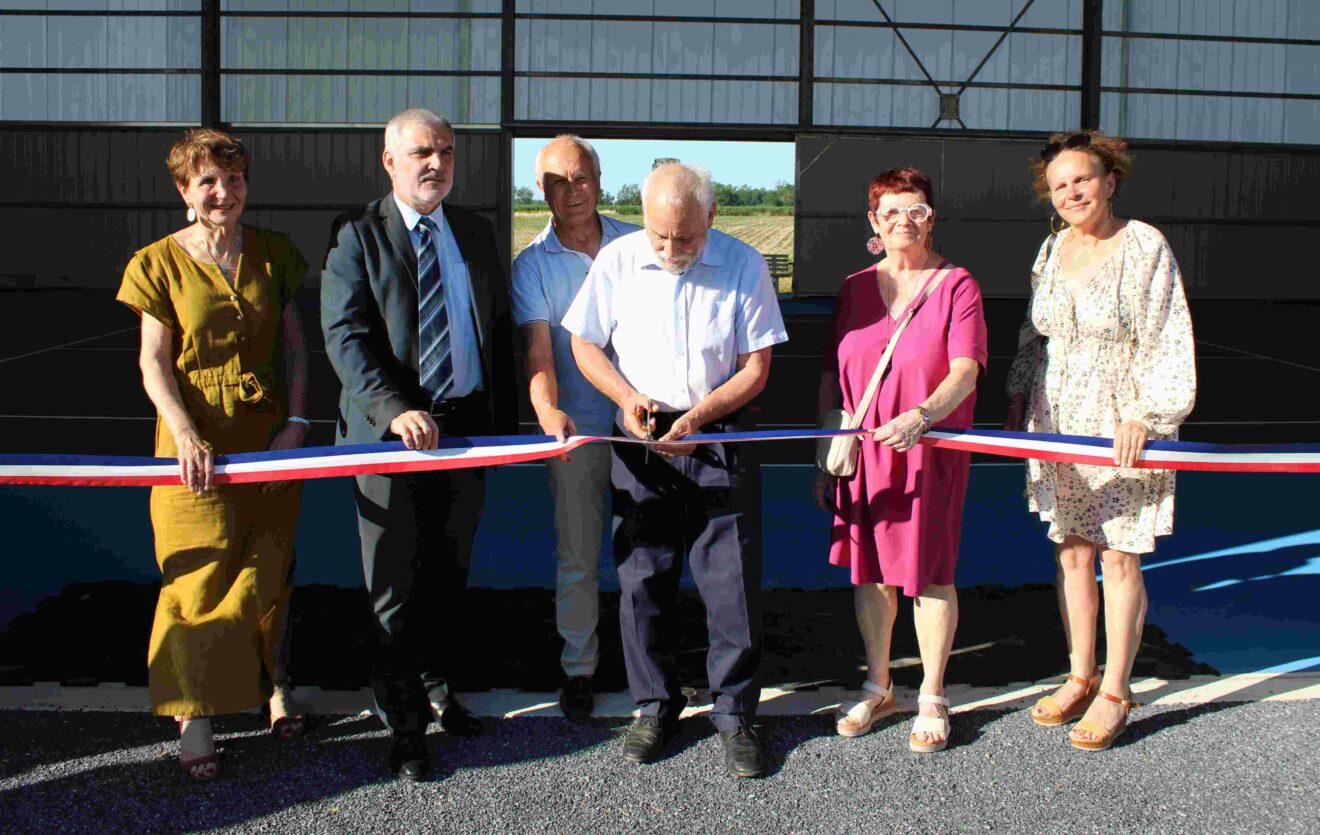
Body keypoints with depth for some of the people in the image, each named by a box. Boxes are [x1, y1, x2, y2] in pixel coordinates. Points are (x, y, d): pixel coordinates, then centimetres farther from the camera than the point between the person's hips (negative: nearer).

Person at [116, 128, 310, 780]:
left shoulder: (272, 254, 7)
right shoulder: (161, 262, -2)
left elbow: (294, 345, 9)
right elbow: (154, 364, -5)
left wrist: (296, 422, -4)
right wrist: (185, 434, -19)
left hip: (269, 431, 3)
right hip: (196, 437, -2)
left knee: (269, 568, 9)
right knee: (200, 578, -3)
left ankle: (273, 680, 30)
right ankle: (194, 715, 8)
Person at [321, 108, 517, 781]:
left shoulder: (477, 234, 12)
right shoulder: (357, 237, -4)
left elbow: (501, 331, 15)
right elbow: (345, 337, -13)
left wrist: (506, 421, 9)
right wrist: (395, 410, -27)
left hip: (468, 426, 5)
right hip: (392, 432, -4)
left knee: (449, 576, 16)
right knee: (396, 587, 2)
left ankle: (435, 687, 34)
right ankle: (403, 724, 15)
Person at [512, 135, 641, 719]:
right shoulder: (532, 265, 0)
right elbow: (539, 349, -10)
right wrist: (548, 410, -29)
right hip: (577, 428, -1)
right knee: (577, 554, 6)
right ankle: (578, 666, 21)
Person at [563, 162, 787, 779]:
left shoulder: (744, 265, -4)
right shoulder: (616, 260, 0)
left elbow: (756, 367, -3)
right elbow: (584, 344, 8)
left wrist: (697, 417, -16)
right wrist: (627, 396, -9)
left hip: (719, 438, -1)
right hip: (641, 440, 2)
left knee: (733, 583, -1)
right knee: (642, 579, 7)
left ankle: (735, 714, 13)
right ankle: (656, 706, 23)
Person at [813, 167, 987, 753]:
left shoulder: (956, 286, -3)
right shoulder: (856, 288, 9)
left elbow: (965, 373, -14)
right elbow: (831, 375, 11)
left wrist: (923, 415, -33)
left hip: (930, 450, -4)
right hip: (862, 451, 4)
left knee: (930, 572, 2)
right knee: (870, 570, 11)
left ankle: (932, 699, 17)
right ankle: (877, 688, 28)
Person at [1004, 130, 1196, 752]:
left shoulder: (1145, 247, -9)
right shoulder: (1051, 250, 8)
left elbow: (1168, 343, -12)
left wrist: (1144, 414, -20)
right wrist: (1018, 398, 15)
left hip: (1122, 424, -5)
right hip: (1057, 419, 5)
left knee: (1118, 557, 0)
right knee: (1070, 553, 10)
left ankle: (1115, 693, 11)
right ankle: (1080, 677, 23)